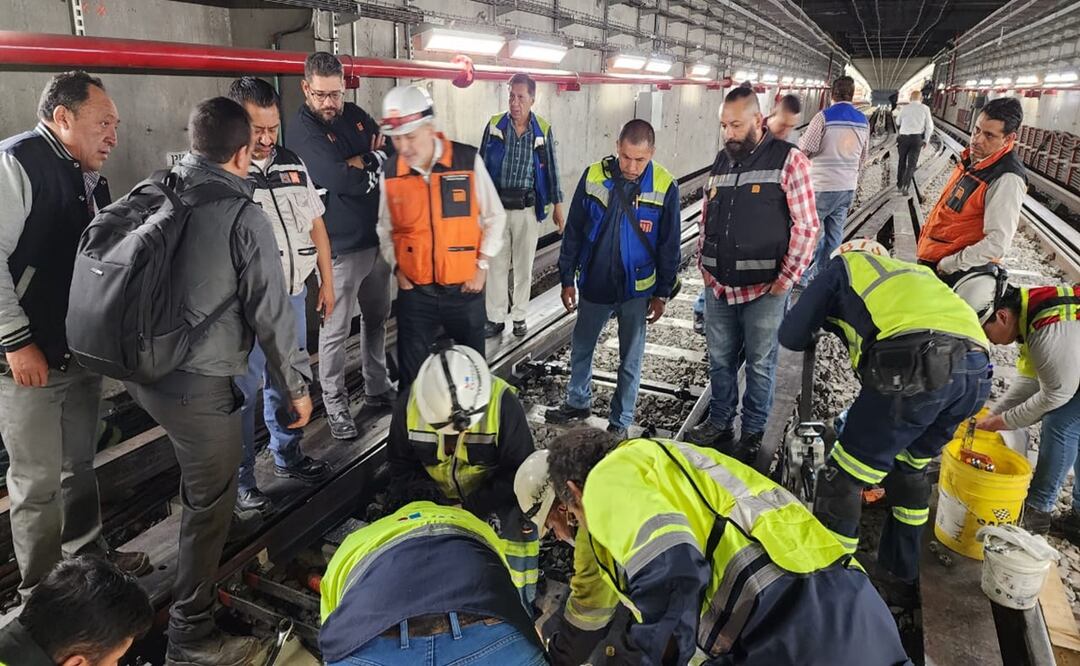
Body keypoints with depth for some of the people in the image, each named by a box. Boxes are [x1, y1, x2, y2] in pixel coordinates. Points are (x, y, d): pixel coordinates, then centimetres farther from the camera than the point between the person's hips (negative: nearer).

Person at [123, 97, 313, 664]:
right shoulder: (244, 217, -15)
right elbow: (271, 313, -14)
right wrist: (297, 386, -4)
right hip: (197, 383, -8)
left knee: (204, 480, 29)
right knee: (210, 502, 7)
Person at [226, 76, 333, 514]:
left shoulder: (293, 164, 8)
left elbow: (315, 224, 15)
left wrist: (327, 281, 15)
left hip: (293, 296, 6)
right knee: (242, 392, 3)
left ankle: (288, 456, 36)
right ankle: (240, 480, 17)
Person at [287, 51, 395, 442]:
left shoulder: (355, 115, 9)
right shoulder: (302, 131, -12)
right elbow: (343, 179, -24)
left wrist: (359, 165, -12)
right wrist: (371, 159, -8)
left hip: (377, 238, 7)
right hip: (340, 246, -7)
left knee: (376, 318, 18)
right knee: (336, 331, 2)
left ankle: (377, 389, 34)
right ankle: (335, 406, 15)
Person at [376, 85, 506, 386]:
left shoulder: (468, 161, -10)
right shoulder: (390, 173, -2)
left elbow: (494, 217, -1)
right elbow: (385, 228, 12)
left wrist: (482, 266, -4)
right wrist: (397, 268, 2)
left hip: (464, 287, -1)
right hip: (414, 290, 2)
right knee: (411, 371, 11)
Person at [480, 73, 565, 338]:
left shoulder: (543, 130, -2)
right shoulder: (494, 125, -1)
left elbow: (551, 170, 5)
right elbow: (482, 166, 3)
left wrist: (557, 206, 5)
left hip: (527, 207, 0)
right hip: (496, 206, 0)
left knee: (524, 265, 9)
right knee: (496, 264, 6)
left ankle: (519, 316, 24)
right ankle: (495, 317, 17)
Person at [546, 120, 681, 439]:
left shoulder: (665, 186, -12)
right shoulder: (593, 176, -9)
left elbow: (669, 246, -3)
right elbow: (573, 232, -1)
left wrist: (662, 293, -1)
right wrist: (567, 279, 1)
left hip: (637, 290, -2)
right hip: (593, 285, 2)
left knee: (630, 359, 11)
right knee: (581, 348, 18)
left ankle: (620, 422, 28)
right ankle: (577, 402, 41)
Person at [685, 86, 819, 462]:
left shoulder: (789, 160, -7)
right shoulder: (721, 161, 10)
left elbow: (806, 227, -9)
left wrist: (785, 280, -11)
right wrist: (704, 266, 8)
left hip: (764, 289, -5)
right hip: (718, 286, 5)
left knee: (759, 364, 8)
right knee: (720, 359, 15)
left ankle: (753, 431, 25)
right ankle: (719, 422, 32)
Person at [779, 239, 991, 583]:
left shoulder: (844, 264, 23)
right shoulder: (915, 270, 40)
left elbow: (791, 337, 20)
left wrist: (825, 321, 43)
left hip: (916, 367, -7)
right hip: (977, 371, 7)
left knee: (842, 481, 5)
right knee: (909, 469, 28)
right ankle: (901, 568, 41)